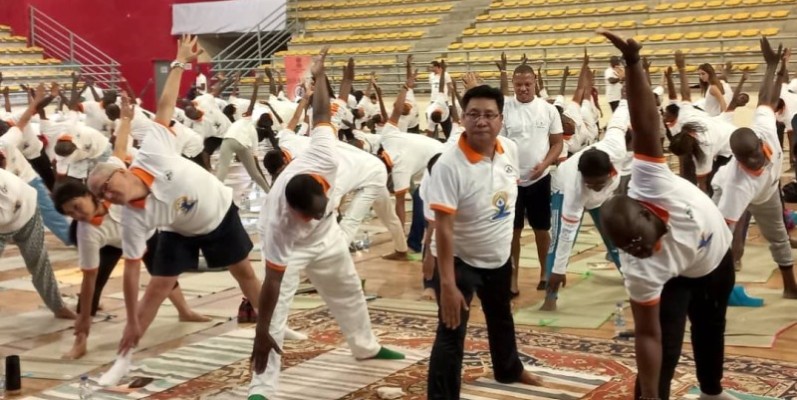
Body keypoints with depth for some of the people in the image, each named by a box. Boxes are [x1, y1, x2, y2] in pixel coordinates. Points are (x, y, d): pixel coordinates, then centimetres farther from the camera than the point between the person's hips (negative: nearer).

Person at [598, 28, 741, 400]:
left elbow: (646, 125, -49)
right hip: (678, 279, -4)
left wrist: (632, 62, -60)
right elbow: (647, 336, -39)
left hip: (718, 254, 4)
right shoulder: (641, 272, -42)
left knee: (711, 328, 27)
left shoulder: (649, 182, -42)